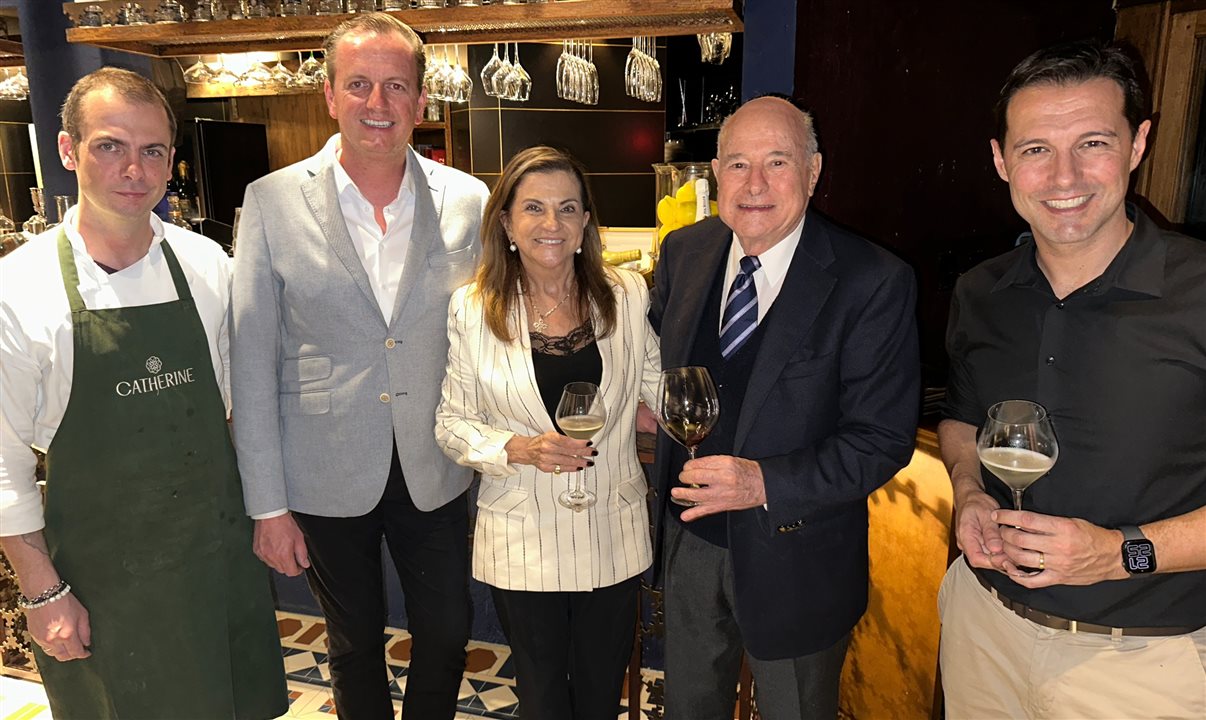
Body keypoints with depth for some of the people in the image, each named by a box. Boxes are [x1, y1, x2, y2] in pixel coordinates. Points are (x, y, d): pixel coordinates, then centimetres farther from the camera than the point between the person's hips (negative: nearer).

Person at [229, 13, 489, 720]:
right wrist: (268, 505, -5)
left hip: (435, 472, 1)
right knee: (356, 642, 19)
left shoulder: (469, 200, -5)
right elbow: (251, 364, -6)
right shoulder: (272, 202, -8)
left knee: (448, 635, 16)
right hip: (326, 477, -1)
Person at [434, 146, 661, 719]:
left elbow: (660, 383, 4)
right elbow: (452, 423, -4)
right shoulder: (472, 308, -8)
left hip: (613, 532, 2)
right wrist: (519, 449, -22)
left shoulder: (627, 294, -5)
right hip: (522, 539, -1)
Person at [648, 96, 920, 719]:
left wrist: (766, 484, -31)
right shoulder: (683, 252, -4)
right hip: (689, 535, 4)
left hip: (793, 558, -3)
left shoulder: (873, 283, -19)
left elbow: (882, 439, -19)